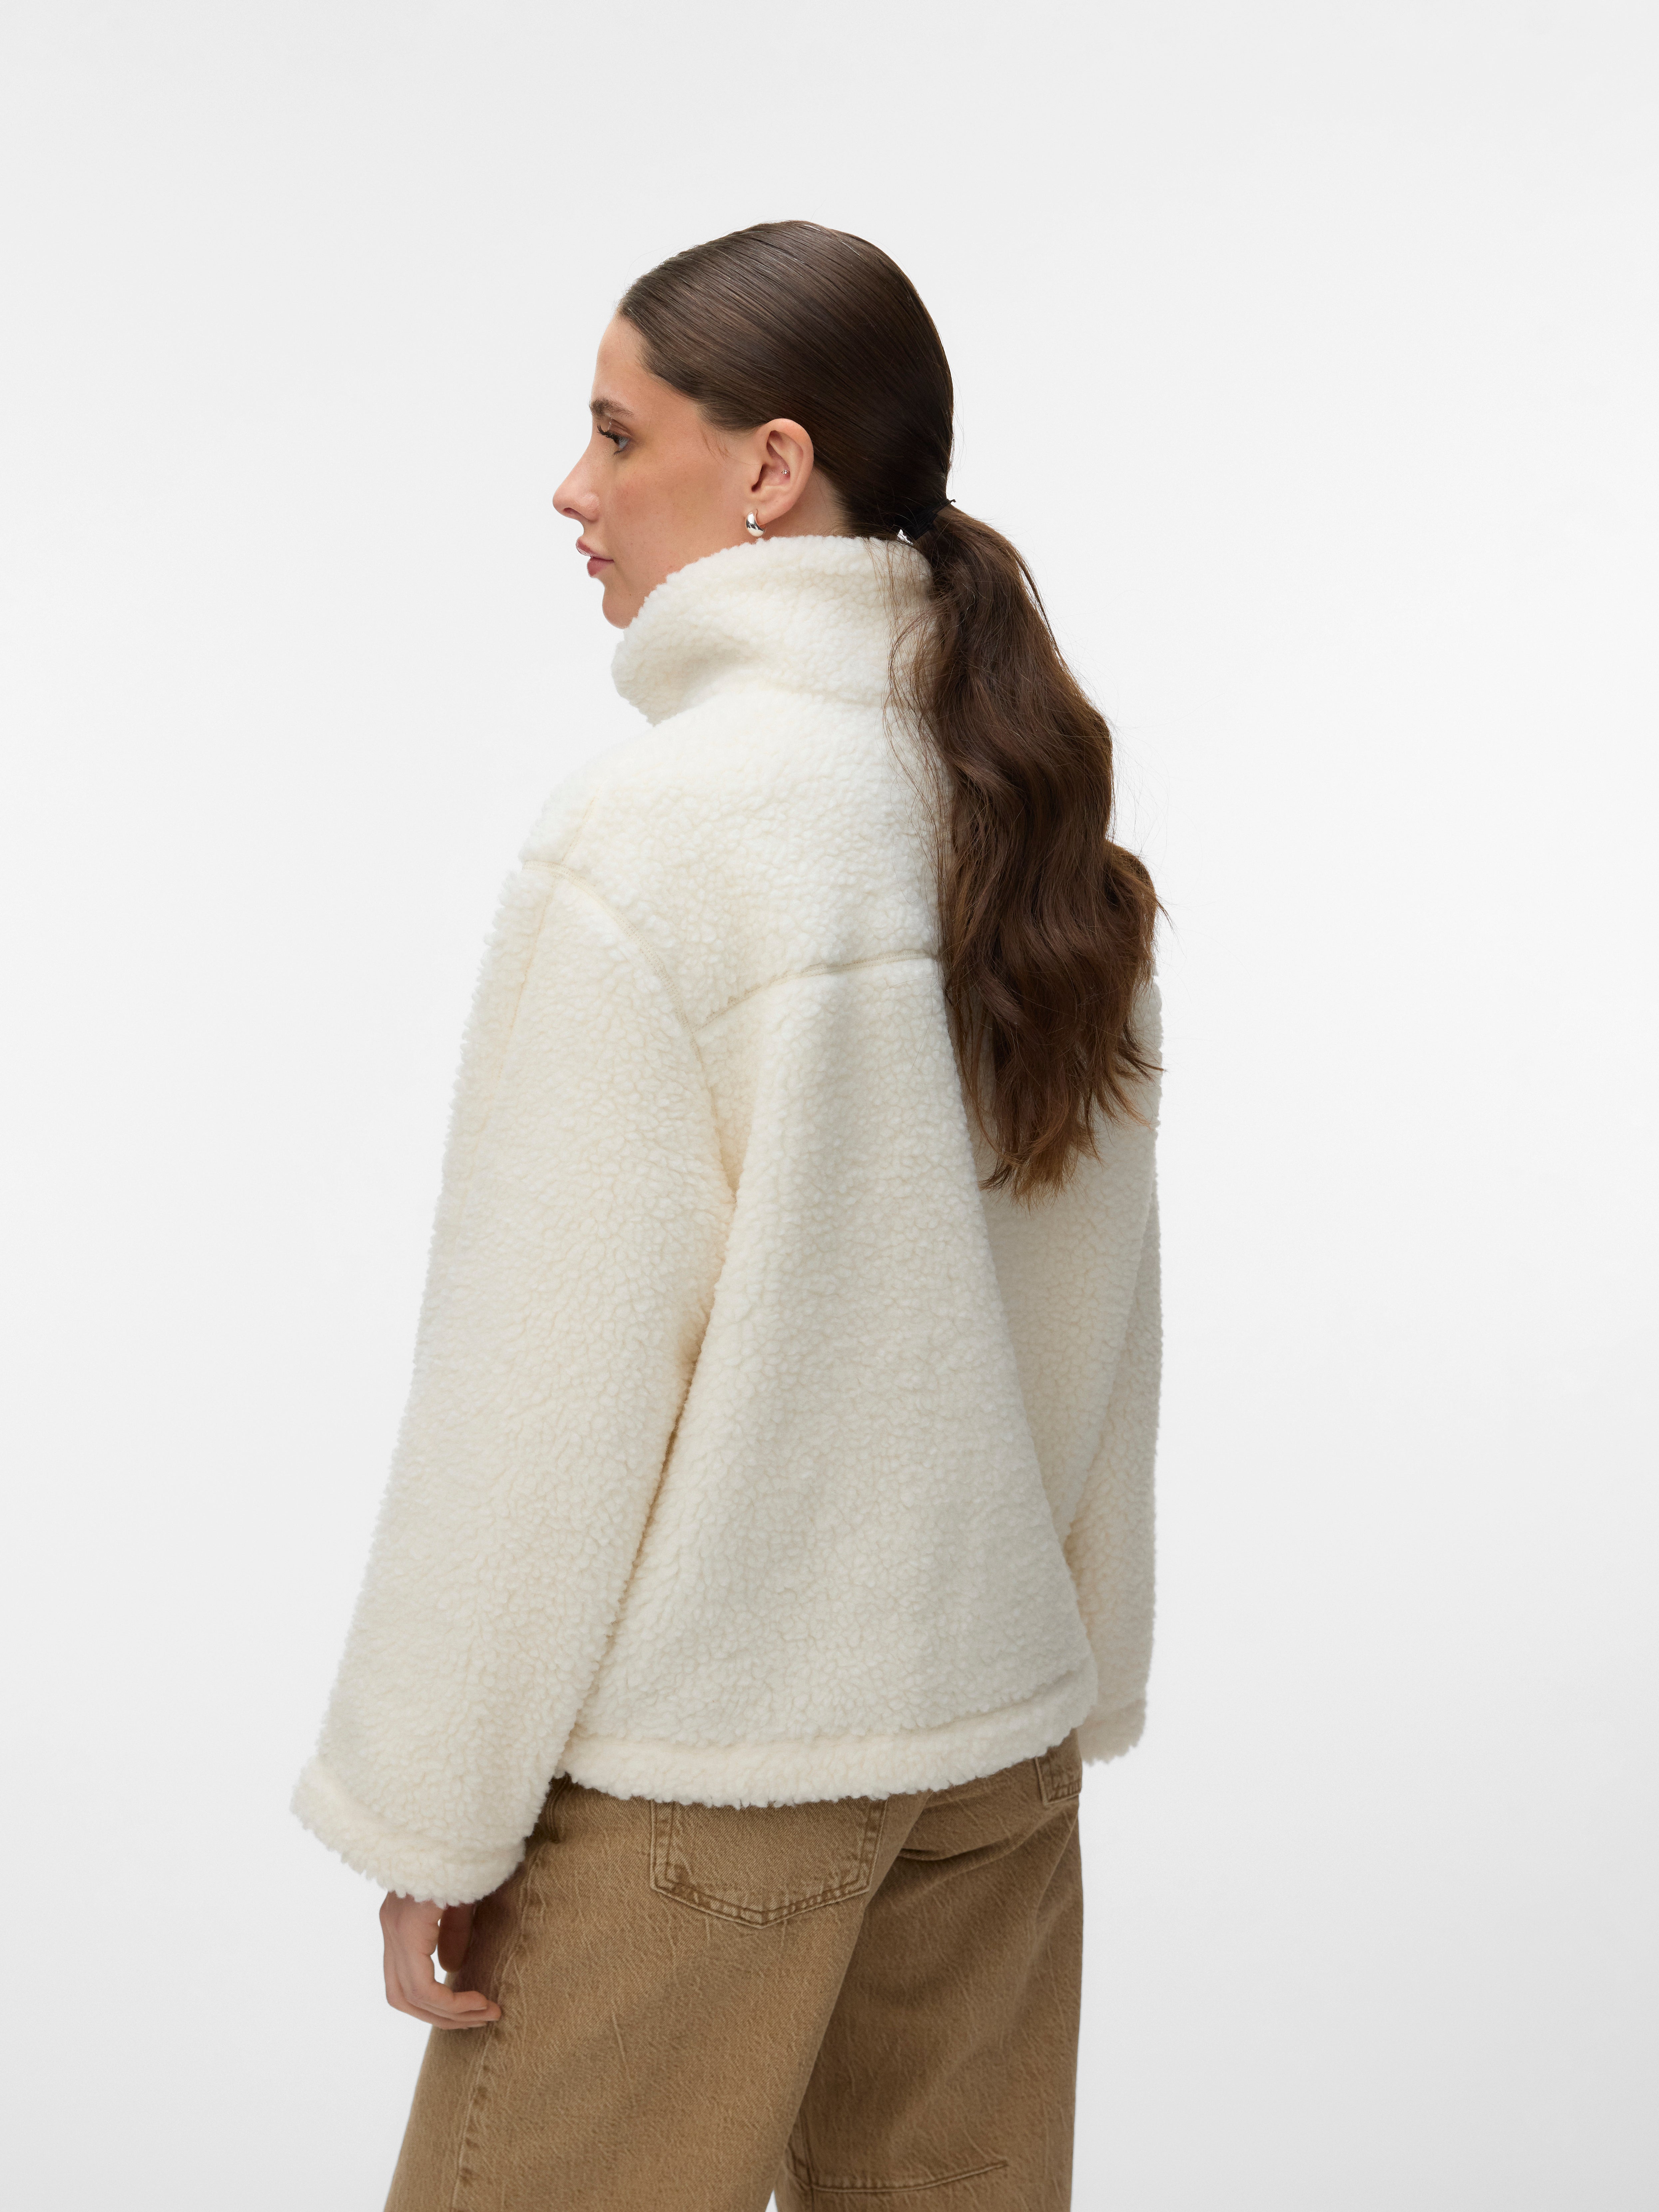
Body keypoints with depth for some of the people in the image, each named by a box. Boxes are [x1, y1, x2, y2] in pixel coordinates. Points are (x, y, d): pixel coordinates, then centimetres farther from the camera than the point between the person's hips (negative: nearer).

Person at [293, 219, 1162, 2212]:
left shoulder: (650, 833, -18)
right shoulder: (1047, 818, 2)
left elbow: (542, 1378, -17)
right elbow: (1101, 1315, 8)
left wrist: (430, 1822, -7)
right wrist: (1082, 1689, 17)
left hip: (701, 1762, -6)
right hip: (999, 1724, 7)